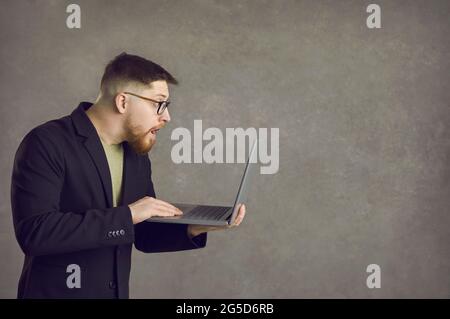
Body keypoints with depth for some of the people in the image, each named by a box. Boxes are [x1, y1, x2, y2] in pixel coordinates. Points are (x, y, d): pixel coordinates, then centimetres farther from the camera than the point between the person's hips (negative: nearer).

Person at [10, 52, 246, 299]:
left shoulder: (138, 157, 4)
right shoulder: (46, 143, -15)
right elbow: (34, 232, -25)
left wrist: (192, 230, -7)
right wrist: (126, 215, -25)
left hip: (118, 292, 6)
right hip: (54, 292, -6)